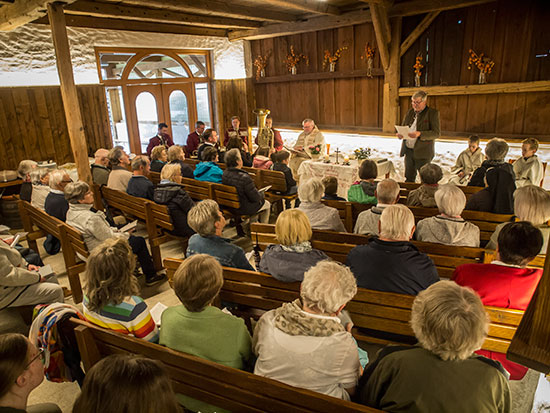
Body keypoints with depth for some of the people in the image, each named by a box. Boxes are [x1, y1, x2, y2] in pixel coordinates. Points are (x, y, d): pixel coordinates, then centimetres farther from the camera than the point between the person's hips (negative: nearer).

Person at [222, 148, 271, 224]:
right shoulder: (244, 177, -34)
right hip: (244, 209, -7)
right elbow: (255, 198, -24)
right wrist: (261, 194, 0)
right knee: (267, 204, 21)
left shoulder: (224, 174, -10)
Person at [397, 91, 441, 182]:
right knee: (409, 178, 12)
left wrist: (420, 134, -27)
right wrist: (400, 134, -6)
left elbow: (437, 133, -13)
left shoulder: (433, 113, -6)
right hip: (408, 150, 5)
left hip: (422, 153, -5)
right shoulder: (410, 112, 11)